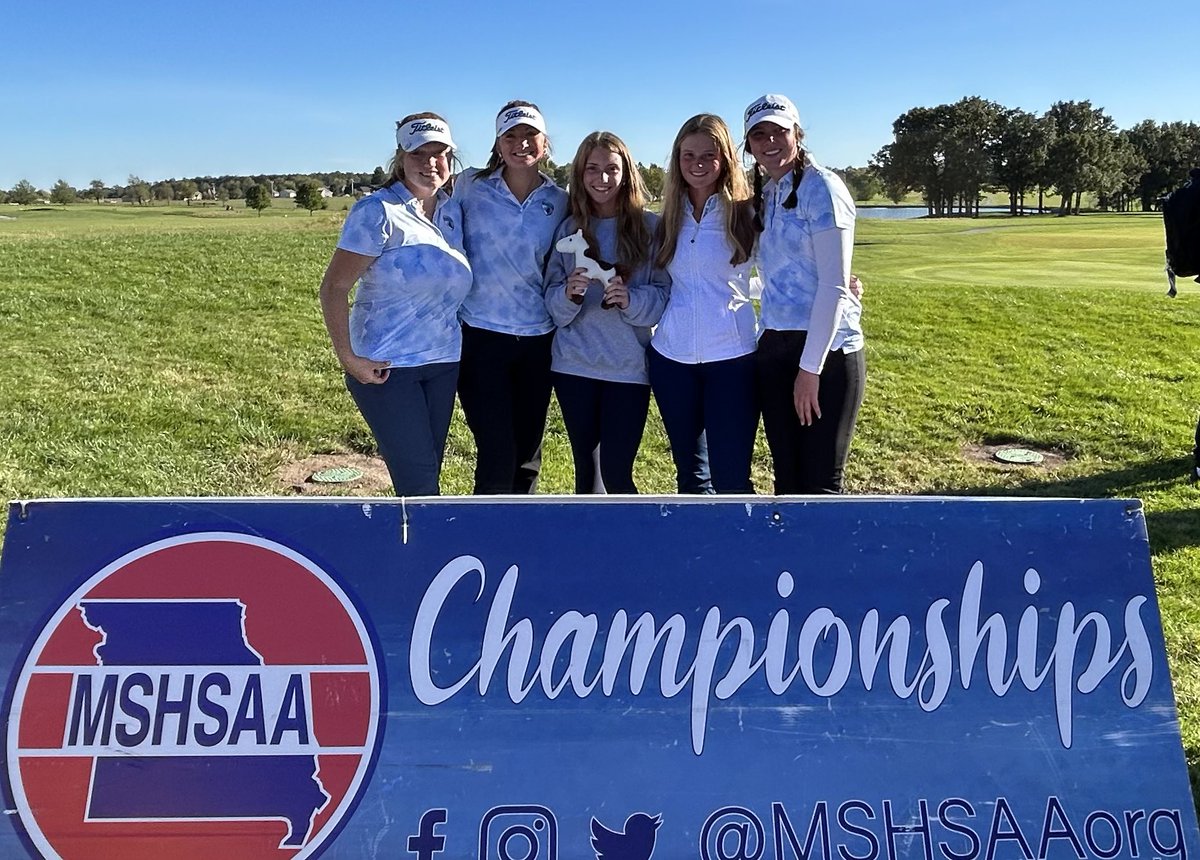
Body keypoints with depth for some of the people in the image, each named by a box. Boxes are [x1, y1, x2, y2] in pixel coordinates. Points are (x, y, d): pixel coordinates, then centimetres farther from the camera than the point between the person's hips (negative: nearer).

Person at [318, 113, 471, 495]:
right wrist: (348, 359, -16)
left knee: (427, 474, 13)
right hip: (386, 367, -6)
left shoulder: (452, 213, 8)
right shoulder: (377, 212, -11)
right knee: (418, 481, -4)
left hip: (443, 364, 6)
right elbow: (333, 287, -12)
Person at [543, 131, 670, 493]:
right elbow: (553, 303, 4)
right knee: (584, 467, 12)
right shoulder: (568, 229, 7)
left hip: (628, 367, -2)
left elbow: (665, 295, -4)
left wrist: (630, 299, -22)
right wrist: (569, 294, -18)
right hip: (574, 364, 3)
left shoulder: (650, 226, -1)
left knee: (616, 474, -4)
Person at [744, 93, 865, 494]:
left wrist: (810, 367, -17)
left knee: (820, 484, -1)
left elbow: (834, 285, -14)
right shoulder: (764, 197, 15)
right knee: (787, 480, 11)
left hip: (825, 351, -7)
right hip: (773, 351, 7)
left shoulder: (821, 187, -8)